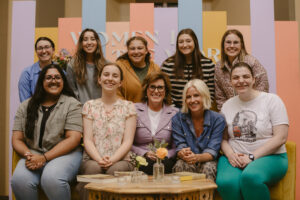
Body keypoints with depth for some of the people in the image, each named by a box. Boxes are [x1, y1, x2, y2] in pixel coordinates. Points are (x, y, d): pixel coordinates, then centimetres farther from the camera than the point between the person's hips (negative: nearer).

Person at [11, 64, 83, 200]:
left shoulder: (72, 104, 3)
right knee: (19, 180, -30)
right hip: (34, 154, 3)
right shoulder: (26, 106, 14)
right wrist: (28, 155, -13)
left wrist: (44, 158, -16)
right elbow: (17, 139, 10)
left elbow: (73, 139, -7)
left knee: (51, 178, -35)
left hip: (65, 153, -2)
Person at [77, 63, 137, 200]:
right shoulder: (90, 105, 14)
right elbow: (87, 140, 4)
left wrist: (112, 159, -15)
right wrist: (99, 159, -15)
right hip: (93, 159, 1)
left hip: (120, 160, 0)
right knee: (93, 168, -34)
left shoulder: (128, 106, 11)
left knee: (116, 170, -34)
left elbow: (128, 141, 2)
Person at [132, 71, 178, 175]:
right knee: (148, 164, -35)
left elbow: (176, 147, 8)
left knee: (163, 165, -35)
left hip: (165, 160, 1)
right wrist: (145, 153, -10)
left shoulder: (175, 114, 10)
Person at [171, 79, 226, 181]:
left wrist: (197, 157, -33)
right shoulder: (177, 119, 1)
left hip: (208, 161, 0)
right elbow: (180, 146, -5)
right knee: (180, 165, -32)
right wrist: (183, 154, -31)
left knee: (208, 167, -33)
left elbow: (212, 151, -11)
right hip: (187, 161, 1)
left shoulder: (218, 120, -4)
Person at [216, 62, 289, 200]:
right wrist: (230, 155, -10)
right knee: (226, 182, -31)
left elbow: (280, 138, -7)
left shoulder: (271, 100, 1)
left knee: (251, 177, -37)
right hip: (234, 158, 3)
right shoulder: (227, 105, 13)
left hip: (270, 157, -2)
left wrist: (252, 156, -14)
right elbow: (223, 138, 12)